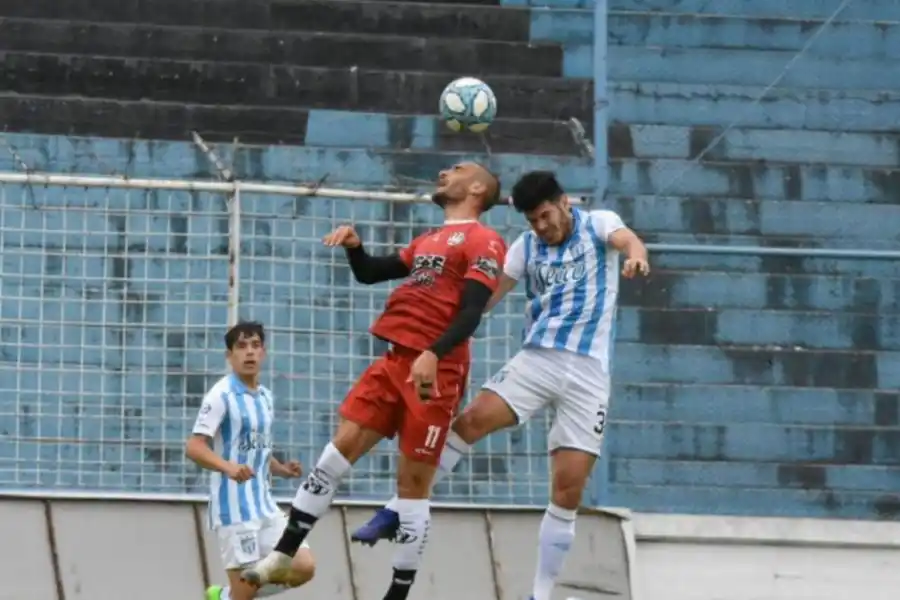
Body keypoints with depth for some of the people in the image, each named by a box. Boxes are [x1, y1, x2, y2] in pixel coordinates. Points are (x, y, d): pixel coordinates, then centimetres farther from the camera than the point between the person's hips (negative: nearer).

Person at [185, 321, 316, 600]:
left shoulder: (264, 396, 14)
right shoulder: (221, 395, -11)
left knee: (303, 568, 0)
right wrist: (229, 467, -37)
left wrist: (281, 469, 7)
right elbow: (193, 447, -20)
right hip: (233, 506, -8)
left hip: (264, 504, 8)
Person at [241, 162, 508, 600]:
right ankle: (283, 556, 4)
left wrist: (433, 355, -29)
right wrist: (354, 245, 5)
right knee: (339, 449, 1)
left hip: (435, 372, -7)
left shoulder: (483, 242, -3)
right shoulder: (428, 241, 23)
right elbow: (369, 273, 27)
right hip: (395, 361, 7)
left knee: (412, 483, -3)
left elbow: (472, 311, -14)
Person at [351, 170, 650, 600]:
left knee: (568, 489, -6)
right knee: (471, 420, -21)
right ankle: (397, 513, -14)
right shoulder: (526, 247, 11)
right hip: (536, 357, 2)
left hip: (587, 373, -2)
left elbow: (626, 239, -21)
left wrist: (636, 255, -45)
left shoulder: (598, 224, 1)